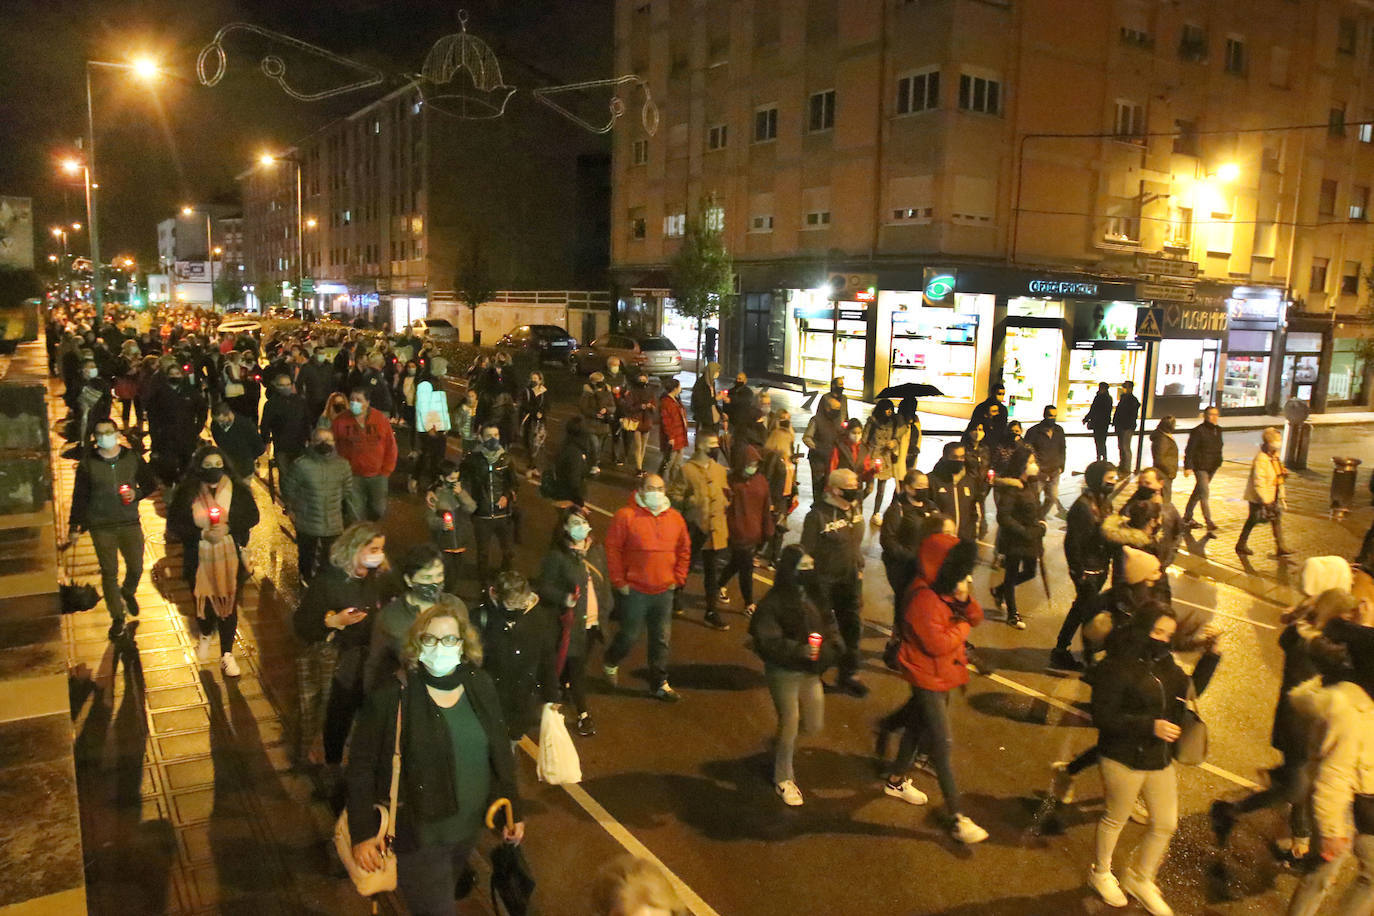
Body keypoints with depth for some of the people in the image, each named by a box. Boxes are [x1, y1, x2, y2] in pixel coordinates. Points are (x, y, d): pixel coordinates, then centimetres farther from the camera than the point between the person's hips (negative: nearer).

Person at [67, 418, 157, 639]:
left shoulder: (133, 458, -2)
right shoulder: (87, 463, -4)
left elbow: (150, 484, 8)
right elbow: (79, 496, 4)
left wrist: (137, 493, -13)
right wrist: (74, 525, 5)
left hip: (130, 523, 1)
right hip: (100, 527, -1)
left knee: (136, 567, 8)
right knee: (109, 573, 5)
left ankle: (128, 593, 43)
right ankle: (117, 618, 19)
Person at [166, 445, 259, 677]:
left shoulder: (237, 490, -9)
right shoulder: (186, 492, -10)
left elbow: (252, 516, -2)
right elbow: (175, 524, -6)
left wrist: (228, 528, -18)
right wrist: (202, 534, -20)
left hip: (229, 556, -1)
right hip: (199, 558, 1)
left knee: (228, 603, 6)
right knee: (203, 600, 18)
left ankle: (227, 653, 23)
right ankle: (206, 635, 51)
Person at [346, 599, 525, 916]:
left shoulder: (480, 685, -3)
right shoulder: (392, 697, -16)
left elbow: (500, 751, 5)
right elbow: (362, 767, -11)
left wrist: (513, 810, 6)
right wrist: (363, 833, -15)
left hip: (469, 830, 5)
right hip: (418, 836, -4)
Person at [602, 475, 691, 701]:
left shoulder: (675, 518, 3)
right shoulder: (626, 516, -11)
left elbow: (684, 549, 13)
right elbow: (612, 549, -9)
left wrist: (678, 578, 7)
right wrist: (619, 581, -9)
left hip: (664, 590, 4)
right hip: (634, 590, -4)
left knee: (661, 639, 10)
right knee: (629, 635, 8)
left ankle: (659, 683, 25)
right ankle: (609, 662, 38)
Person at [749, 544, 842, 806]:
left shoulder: (814, 597, -1)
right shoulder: (773, 603, -16)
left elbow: (831, 629, 5)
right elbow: (767, 642, -22)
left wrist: (828, 650, -14)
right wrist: (799, 651, -31)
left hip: (810, 672, 5)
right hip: (783, 672, -5)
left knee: (814, 726, 11)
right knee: (789, 723, 1)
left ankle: (781, 743, 43)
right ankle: (783, 778, 23)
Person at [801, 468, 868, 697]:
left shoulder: (856, 507, 1)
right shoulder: (819, 514, -21)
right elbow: (807, 550, -16)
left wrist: (859, 567, 16)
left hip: (850, 579, 6)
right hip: (824, 582, -6)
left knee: (852, 626, 12)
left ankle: (847, 675, 28)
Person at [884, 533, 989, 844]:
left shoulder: (948, 591, 1)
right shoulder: (924, 599, -28)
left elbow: (975, 618, 2)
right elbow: (938, 643, -31)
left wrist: (966, 601, -19)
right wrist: (962, 627, -15)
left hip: (942, 675, 10)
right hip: (927, 678, -10)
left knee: (919, 726, 24)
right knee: (943, 745, -6)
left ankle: (897, 780, 44)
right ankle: (957, 819, -1)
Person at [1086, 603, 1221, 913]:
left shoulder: (1164, 663, 2)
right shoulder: (1117, 667, -22)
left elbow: (1190, 690, 14)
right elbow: (1103, 717, -23)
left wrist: (1210, 656, 3)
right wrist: (1151, 725, -29)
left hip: (1161, 758, 7)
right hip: (1124, 759, -7)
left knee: (1166, 824, 16)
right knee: (1115, 819, 13)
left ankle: (1140, 879, 39)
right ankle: (1100, 874, 39)